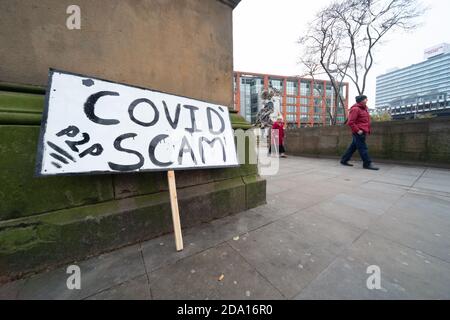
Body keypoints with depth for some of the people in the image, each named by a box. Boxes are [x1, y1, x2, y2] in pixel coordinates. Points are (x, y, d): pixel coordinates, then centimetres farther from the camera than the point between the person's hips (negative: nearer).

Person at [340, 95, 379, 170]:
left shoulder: (365, 108, 19)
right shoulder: (355, 109, -10)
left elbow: (366, 121, 26)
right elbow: (350, 122, -17)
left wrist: (367, 130, 16)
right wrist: (357, 130, -19)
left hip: (363, 132, 9)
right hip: (359, 132, -9)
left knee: (353, 146, 10)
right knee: (363, 148, -6)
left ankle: (344, 160, 16)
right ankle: (367, 164, -1)